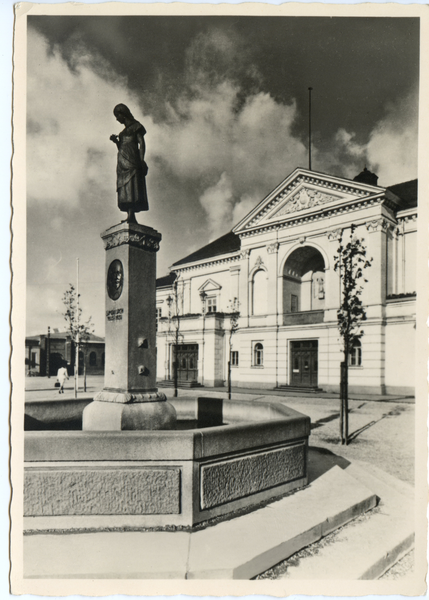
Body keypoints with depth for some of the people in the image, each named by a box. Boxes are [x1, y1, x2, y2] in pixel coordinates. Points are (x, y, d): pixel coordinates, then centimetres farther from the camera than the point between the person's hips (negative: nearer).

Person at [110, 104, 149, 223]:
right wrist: (116, 141, 9)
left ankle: (131, 215, -30)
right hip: (122, 162, 7)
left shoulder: (135, 126, 9)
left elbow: (142, 143, -2)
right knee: (125, 189, -6)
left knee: (132, 187, -19)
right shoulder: (123, 131, 30)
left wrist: (141, 160, -15)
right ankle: (130, 216, -12)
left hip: (132, 160, -7)